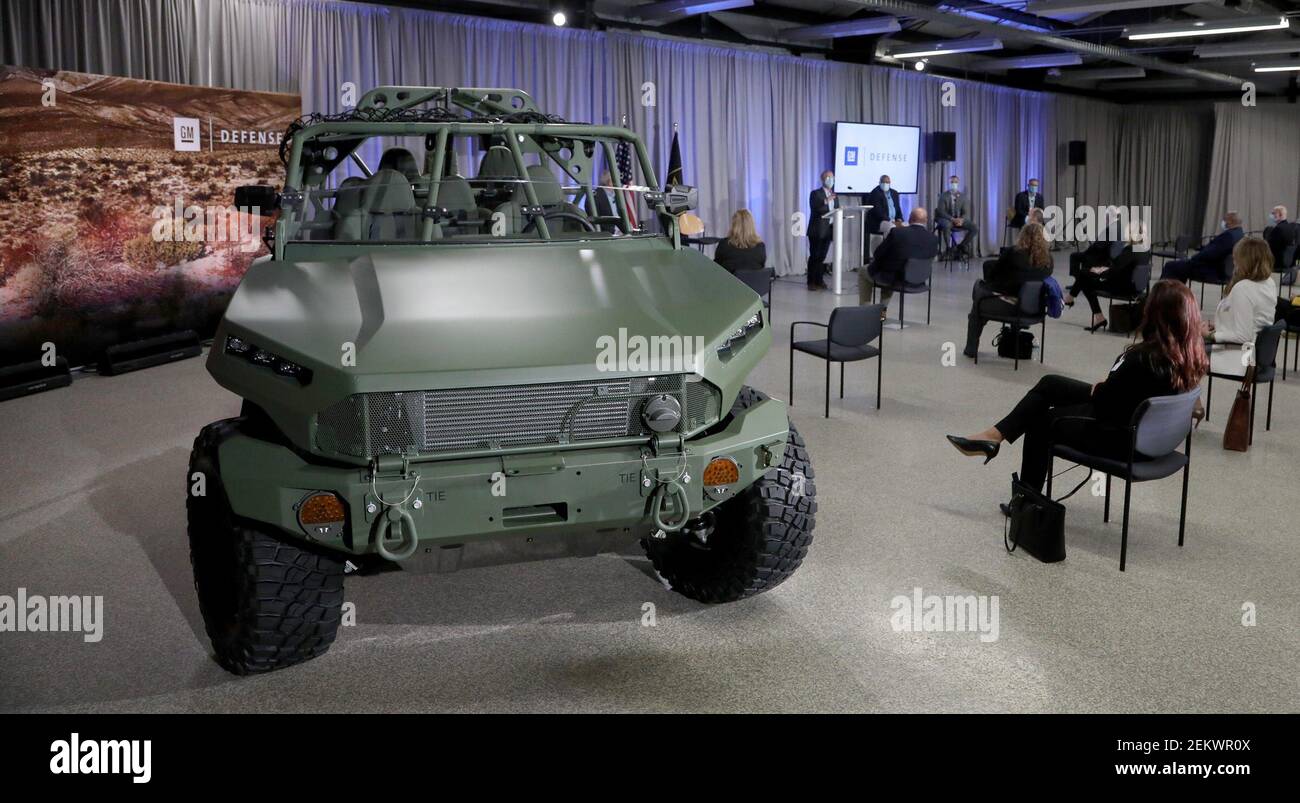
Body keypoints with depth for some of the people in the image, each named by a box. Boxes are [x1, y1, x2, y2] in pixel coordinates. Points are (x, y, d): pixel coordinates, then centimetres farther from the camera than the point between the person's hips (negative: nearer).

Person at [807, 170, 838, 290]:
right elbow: (814, 209, -16)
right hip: (817, 231, -5)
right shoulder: (815, 193, -2)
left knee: (822, 257, 7)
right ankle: (811, 282, 0)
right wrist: (826, 201, -30)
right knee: (814, 257, -4)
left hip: (828, 230, 6)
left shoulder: (834, 196, 18)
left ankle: (819, 281, 12)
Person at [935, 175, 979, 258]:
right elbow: (941, 212, -13)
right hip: (946, 219, -4)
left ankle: (962, 246, -3)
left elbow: (965, 212, 4)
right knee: (947, 225, -41)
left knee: (975, 228, -18)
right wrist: (953, 219, -27)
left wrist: (961, 219, -21)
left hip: (959, 220, 4)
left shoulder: (962, 197, 7)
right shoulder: (943, 196, -4)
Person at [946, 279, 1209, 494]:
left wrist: (1099, 388, -1)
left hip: (1123, 439, -8)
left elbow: (1102, 403, -21)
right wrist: (1105, 387, -4)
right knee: (1049, 384, 13)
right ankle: (994, 436, 18)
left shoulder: (1144, 357, -32)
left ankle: (1028, 499, 35)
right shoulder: (1193, 354, -8)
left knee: (1042, 420, 18)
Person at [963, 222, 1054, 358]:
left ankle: (971, 349, 31)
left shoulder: (1013, 253, -12)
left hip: (1009, 306, -5)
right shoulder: (1048, 258, 0)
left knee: (977, 305, 25)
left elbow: (991, 275, -1)